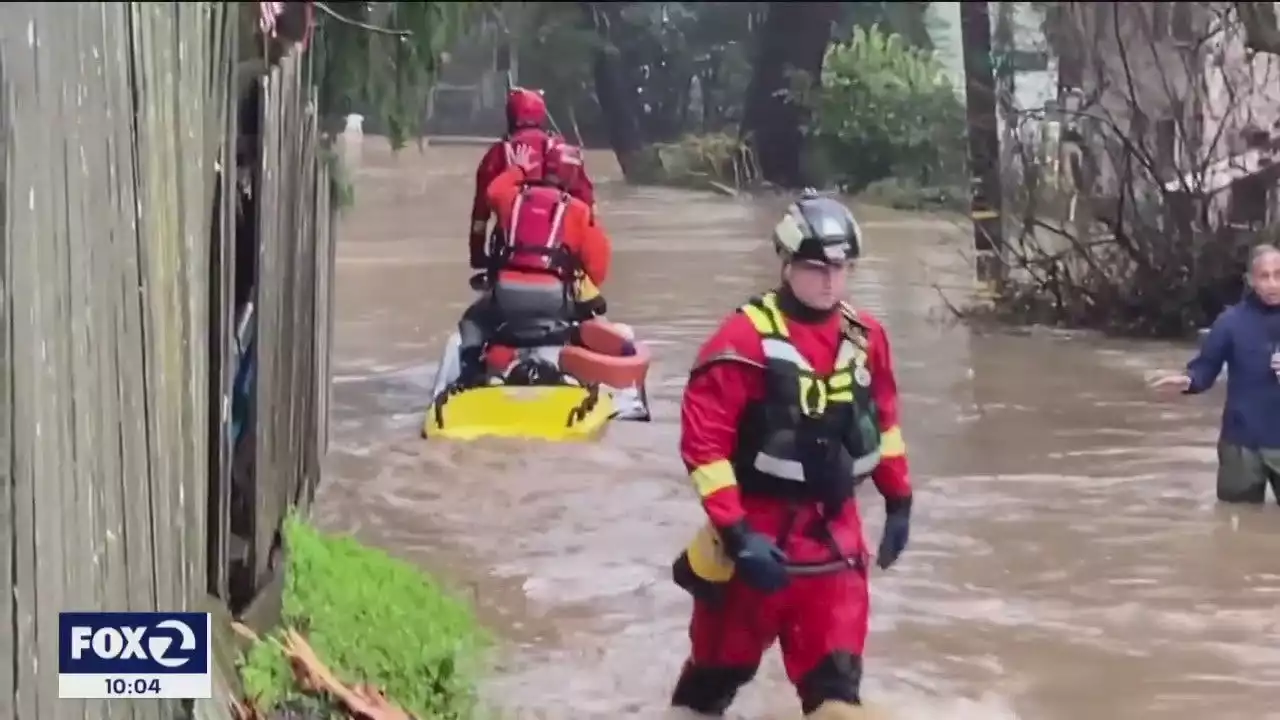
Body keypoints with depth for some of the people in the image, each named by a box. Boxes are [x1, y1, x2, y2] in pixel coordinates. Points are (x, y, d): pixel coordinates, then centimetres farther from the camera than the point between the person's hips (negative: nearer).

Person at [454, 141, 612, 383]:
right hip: (554, 294, -2)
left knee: (474, 321, 30)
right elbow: (598, 255, 5)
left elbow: (495, 191, 41)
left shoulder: (513, 196, 15)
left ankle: (471, 374, 7)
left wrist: (518, 169, 56)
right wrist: (590, 289, 23)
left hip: (508, 290, 2)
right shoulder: (577, 209, 9)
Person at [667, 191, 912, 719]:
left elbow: (883, 420, 19)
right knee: (718, 670, 10)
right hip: (758, 530, -4)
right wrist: (734, 532, -22)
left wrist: (898, 500, 19)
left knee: (836, 678, -1)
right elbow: (702, 440, -18)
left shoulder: (865, 338, 4)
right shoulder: (746, 338, -16)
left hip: (834, 533, 4)